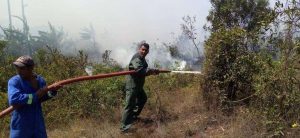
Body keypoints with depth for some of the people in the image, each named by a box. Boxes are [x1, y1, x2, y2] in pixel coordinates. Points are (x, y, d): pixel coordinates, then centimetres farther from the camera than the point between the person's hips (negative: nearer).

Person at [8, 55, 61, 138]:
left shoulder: (40, 80, 1)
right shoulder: (14, 81, -14)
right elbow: (13, 100, -31)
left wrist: (52, 91, -3)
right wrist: (35, 96, -26)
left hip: (38, 123, 5)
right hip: (20, 125, -4)